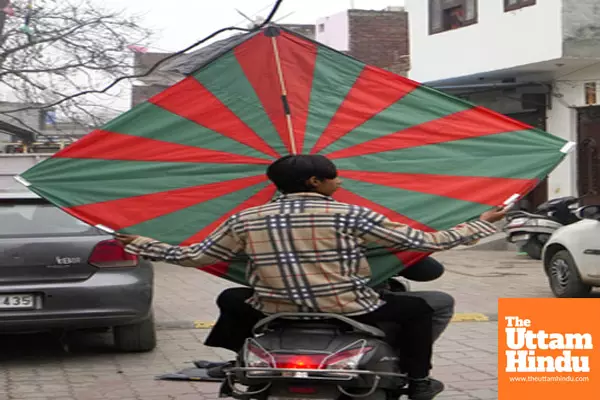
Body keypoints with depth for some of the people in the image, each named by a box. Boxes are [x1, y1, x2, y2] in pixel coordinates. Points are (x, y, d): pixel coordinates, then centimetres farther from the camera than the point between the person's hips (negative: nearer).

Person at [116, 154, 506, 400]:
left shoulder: (245, 220, -1)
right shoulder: (350, 216, -10)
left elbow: (195, 256, 6)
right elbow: (425, 242, -9)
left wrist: (140, 244, 22)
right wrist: (483, 224, 4)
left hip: (274, 313, 3)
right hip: (349, 311, -3)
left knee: (231, 299, 32)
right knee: (417, 308, 22)